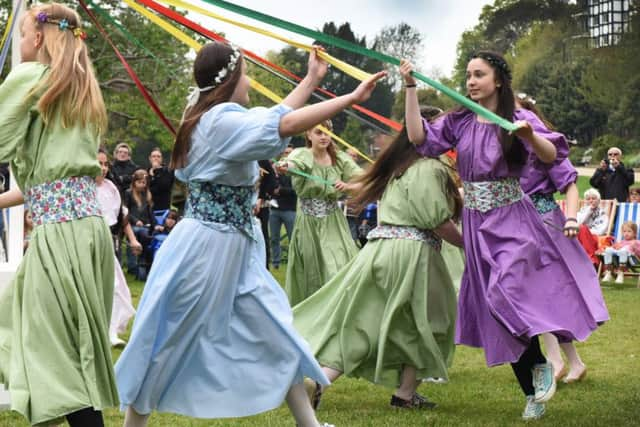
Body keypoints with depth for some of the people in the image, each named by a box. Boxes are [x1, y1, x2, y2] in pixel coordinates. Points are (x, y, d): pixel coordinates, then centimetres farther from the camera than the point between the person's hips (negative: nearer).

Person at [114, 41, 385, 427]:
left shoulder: (216, 118, 11)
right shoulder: (221, 120, -18)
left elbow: (270, 120, 22)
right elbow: (283, 124, -28)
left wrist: (311, 80, 26)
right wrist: (351, 98, -24)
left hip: (234, 251, 10)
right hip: (205, 248, -10)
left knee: (275, 335, 11)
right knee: (170, 344, 3)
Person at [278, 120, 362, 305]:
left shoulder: (340, 159, 2)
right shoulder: (302, 155, -7)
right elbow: (292, 163, -32)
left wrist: (347, 186, -26)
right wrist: (285, 166, -57)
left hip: (333, 225, 2)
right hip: (308, 225, -2)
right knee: (310, 275, 4)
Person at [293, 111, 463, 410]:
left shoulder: (399, 167, 19)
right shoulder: (429, 168, -10)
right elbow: (437, 220, -15)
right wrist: (465, 243, -1)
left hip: (379, 246, 8)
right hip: (411, 251, -8)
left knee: (361, 322, 7)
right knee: (423, 322, 8)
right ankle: (405, 394, 12)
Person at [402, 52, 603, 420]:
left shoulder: (518, 118, -5)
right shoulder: (459, 122, 6)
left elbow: (551, 156, -17)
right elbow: (420, 138, -6)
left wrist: (530, 135, -38)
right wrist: (411, 89, -10)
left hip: (512, 221, -5)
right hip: (476, 225, 5)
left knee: (504, 293, -24)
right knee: (494, 307, 6)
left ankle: (541, 363, 3)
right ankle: (533, 393, 18)